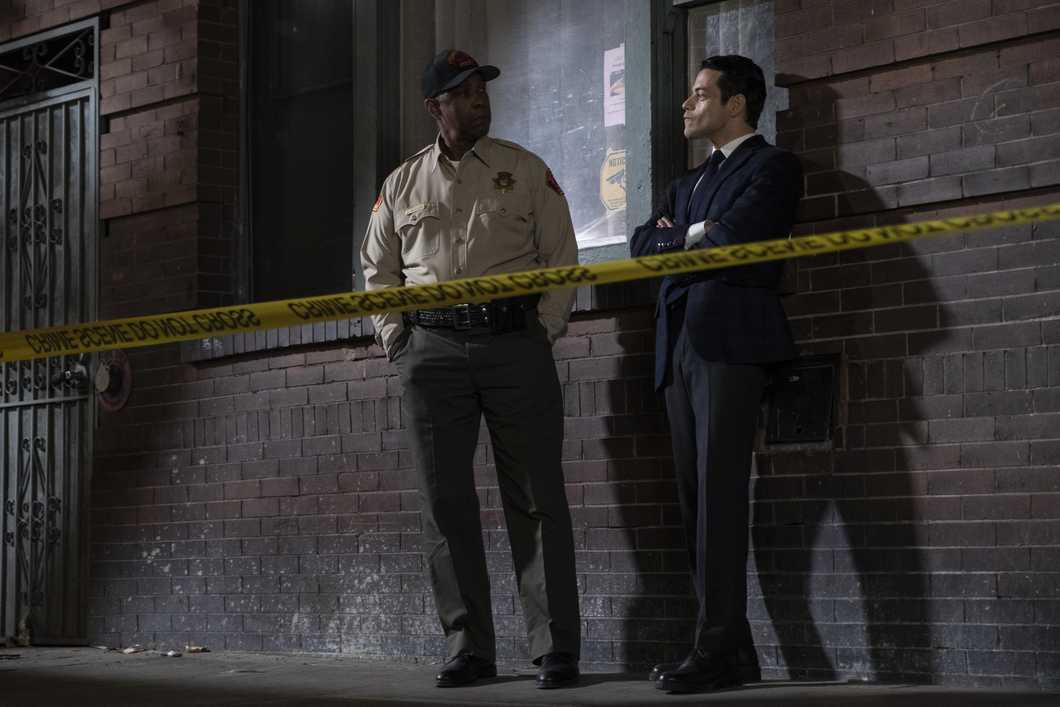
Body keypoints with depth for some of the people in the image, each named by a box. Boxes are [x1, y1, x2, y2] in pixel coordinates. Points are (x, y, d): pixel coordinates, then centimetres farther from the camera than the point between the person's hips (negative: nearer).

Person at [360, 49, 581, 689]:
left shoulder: (526, 170, 6)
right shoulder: (402, 184, 12)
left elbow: (562, 256, 6)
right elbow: (379, 270, 19)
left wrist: (546, 329, -4)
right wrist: (395, 338, 7)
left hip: (515, 344, -2)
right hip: (432, 350, 2)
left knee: (536, 499, -3)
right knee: (446, 503, 2)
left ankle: (557, 649, -1)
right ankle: (470, 648, 10)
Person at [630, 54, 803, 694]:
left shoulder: (772, 166, 3)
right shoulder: (690, 183, 28)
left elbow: (730, 235, -14)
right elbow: (644, 242, 16)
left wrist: (678, 239, 4)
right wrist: (693, 236, -2)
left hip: (730, 341, -8)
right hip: (681, 346, 8)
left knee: (719, 496, -14)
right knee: (697, 499, 3)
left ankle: (719, 650, -16)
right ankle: (734, 651, 4)